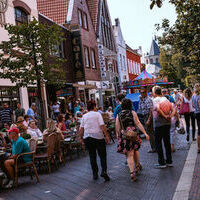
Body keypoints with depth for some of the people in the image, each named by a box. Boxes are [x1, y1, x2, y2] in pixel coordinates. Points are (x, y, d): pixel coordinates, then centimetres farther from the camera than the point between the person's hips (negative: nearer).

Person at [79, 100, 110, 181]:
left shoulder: (84, 116, 8)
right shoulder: (97, 114, -2)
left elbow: (81, 129, 6)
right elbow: (102, 126, -11)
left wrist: (81, 138, 17)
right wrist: (107, 136, -8)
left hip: (87, 137, 3)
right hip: (98, 136, -3)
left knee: (92, 156, 13)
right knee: (102, 155, 6)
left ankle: (95, 174, 16)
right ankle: (104, 171, -12)